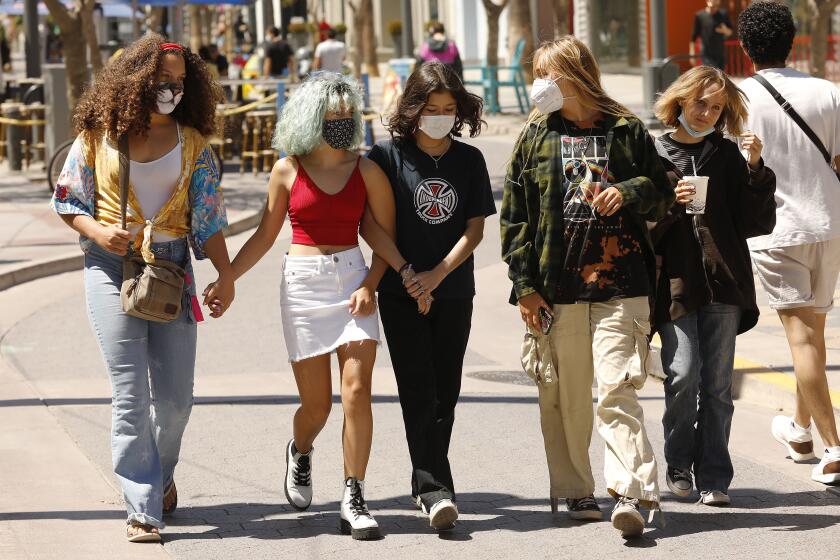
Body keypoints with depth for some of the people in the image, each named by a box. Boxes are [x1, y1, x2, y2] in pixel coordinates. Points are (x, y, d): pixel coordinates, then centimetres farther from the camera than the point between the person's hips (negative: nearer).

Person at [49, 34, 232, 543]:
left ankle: (161, 475, 32)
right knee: (130, 393, -7)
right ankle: (144, 507, -4)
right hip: (112, 266, -2)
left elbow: (209, 216, 5)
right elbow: (67, 200, 6)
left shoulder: (192, 142, 5)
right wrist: (98, 231, -12)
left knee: (175, 394, 3)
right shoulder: (100, 134, 0)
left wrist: (226, 274, -3)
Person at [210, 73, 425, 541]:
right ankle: (301, 451, 38)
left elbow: (382, 233, 4)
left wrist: (406, 271, -12)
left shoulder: (366, 170, 3)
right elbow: (266, 235, 9)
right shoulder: (288, 171, 2)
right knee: (317, 403, 1)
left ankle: (354, 501, -6)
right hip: (303, 285, -1)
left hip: (353, 280, 1)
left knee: (357, 389, -13)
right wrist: (225, 278, 6)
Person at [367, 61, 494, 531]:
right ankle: (435, 490, -14)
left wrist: (437, 274, -11)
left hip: (453, 293, 3)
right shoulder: (390, 155, -2)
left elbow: (475, 229, 1)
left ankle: (427, 485, 19)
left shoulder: (469, 159, 4)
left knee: (445, 394, 6)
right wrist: (370, 284, -12)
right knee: (419, 392, -9)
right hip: (401, 295, -3)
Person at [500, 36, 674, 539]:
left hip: (621, 287, -2)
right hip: (557, 290, 2)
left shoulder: (626, 131, 7)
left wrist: (630, 192, -11)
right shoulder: (536, 137, 10)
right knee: (566, 398, 6)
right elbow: (515, 218, 8)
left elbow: (663, 196, 11)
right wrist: (524, 285, -1)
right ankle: (574, 492, 17)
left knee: (617, 390, -12)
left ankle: (630, 493, -17)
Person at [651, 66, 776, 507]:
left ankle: (714, 478, 7)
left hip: (724, 285, 2)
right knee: (683, 375, -13)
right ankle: (679, 463, 8)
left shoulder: (728, 156, 10)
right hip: (675, 284, -2)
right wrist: (669, 205, -15)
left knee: (717, 384, 0)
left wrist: (756, 170, -6)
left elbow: (757, 223, 5)